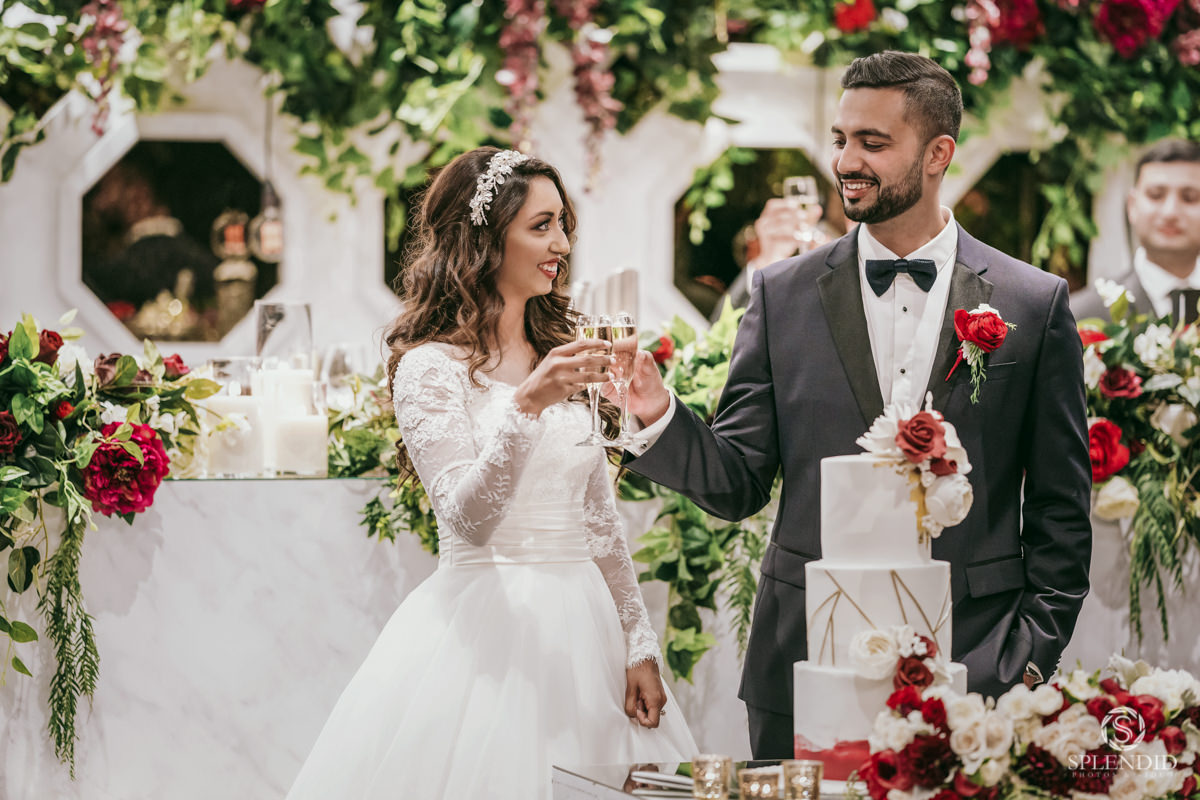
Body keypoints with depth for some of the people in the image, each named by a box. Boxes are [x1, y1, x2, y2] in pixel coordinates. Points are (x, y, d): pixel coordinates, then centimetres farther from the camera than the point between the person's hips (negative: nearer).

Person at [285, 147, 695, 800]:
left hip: (581, 626, 6)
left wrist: (639, 645, 9)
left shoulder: (563, 360, 13)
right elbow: (468, 519, -18)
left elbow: (601, 521, 15)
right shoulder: (431, 366, -6)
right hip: (485, 631, -6)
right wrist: (525, 407, -29)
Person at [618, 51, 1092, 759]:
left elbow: (1061, 510, 6)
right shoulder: (782, 295, 6)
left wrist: (1034, 651, -1)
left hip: (970, 672, -1)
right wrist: (659, 418, -14)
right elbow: (739, 484, 4)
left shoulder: (1035, 304, 3)